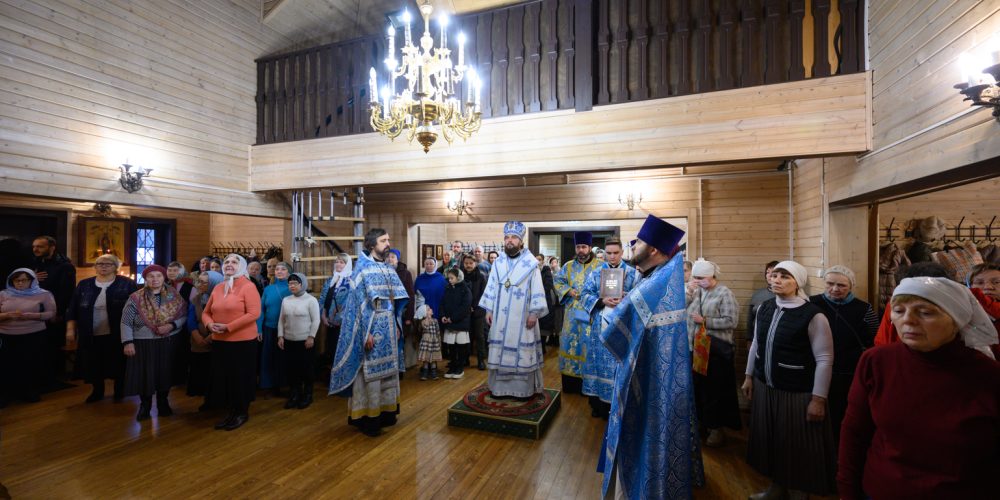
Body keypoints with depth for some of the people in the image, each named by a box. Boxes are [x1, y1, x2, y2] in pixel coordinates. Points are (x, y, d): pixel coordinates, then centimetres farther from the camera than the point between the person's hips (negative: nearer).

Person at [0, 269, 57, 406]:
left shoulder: (43, 294, 0)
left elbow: (51, 313, -3)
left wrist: (31, 315, -18)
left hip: (34, 337, -1)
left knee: (32, 365, 5)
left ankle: (30, 392, 20)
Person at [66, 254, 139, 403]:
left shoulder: (127, 284, -5)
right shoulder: (84, 285, 5)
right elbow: (72, 309, 9)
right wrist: (70, 329, 3)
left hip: (117, 335, -3)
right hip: (91, 336, 3)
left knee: (118, 365, 7)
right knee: (93, 366, 13)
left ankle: (119, 391, 26)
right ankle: (97, 391, 32)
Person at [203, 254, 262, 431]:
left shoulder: (248, 286, -10)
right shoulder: (217, 288, 10)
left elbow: (254, 313, -19)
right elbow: (206, 312, 16)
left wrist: (228, 326, -20)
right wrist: (210, 324, -7)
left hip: (243, 341, -6)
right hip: (219, 341, 6)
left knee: (241, 377, 5)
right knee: (223, 377, 13)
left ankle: (242, 412, 22)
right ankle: (231, 411, 29)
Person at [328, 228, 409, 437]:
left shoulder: (388, 269, 10)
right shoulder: (363, 269, -9)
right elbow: (360, 303, -14)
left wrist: (397, 325, 9)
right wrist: (367, 333, -18)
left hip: (389, 328, 7)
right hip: (372, 328, -7)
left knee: (387, 370, 14)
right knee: (370, 373, 2)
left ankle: (385, 412, 27)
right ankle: (368, 418, 14)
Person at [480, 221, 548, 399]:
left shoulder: (531, 264, -5)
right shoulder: (498, 263, 7)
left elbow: (537, 290, -6)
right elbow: (491, 288, 8)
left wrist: (534, 313, -11)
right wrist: (489, 310, 5)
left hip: (522, 316, -3)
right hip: (501, 316, 4)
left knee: (522, 350, 2)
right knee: (500, 349, 8)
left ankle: (525, 388, 15)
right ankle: (500, 386, 20)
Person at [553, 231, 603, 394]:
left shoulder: (600, 266, -1)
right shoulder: (568, 266, 9)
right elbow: (557, 281, 10)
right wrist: (568, 290, -7)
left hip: (591, 312, -3)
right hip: (572, 312, 3)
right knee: (571, 343, 6)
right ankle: (571, 383, 18)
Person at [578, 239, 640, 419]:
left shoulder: (633, 273, 4)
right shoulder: (595, 272, 7)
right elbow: (586, 295, 1)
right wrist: (602, 301, -16)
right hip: (599, 325, 1)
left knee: (620, 364, 3)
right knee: (598, 362, 6)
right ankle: (598, 403, 19)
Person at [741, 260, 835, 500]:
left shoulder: (813, 315, -17)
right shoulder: (764, 308, 1)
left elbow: (825, 359, -15)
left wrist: (818, 399, -14)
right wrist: (749, 376, 13)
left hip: (797, 393, -5)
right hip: (764, 388, 6)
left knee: (797, 446, 12)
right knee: (770, 440, 20)